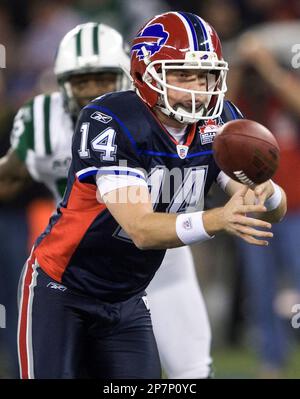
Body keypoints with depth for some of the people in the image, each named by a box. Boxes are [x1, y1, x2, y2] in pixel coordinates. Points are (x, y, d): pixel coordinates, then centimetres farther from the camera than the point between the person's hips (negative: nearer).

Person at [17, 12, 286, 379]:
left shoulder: (219, 122, -6)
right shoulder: (110, 123, -25)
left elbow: (273, 212, -8)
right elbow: (141, 229, -32)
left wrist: (265, 193, -33)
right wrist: (218, 220, -49)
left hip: (126, 303, 6)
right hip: (61, 290, -6)